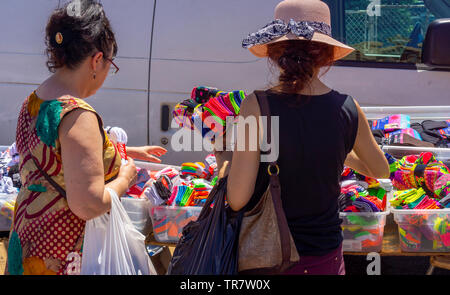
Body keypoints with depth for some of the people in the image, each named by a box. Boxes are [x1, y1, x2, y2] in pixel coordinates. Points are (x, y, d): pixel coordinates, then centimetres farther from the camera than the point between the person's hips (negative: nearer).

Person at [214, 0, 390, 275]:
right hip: (326, 258, 2)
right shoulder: (348, 109, -8)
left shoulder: (256, 106, -18)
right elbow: (381, 170, 10)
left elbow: (237, 199, -18)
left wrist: (223, 158, 1)